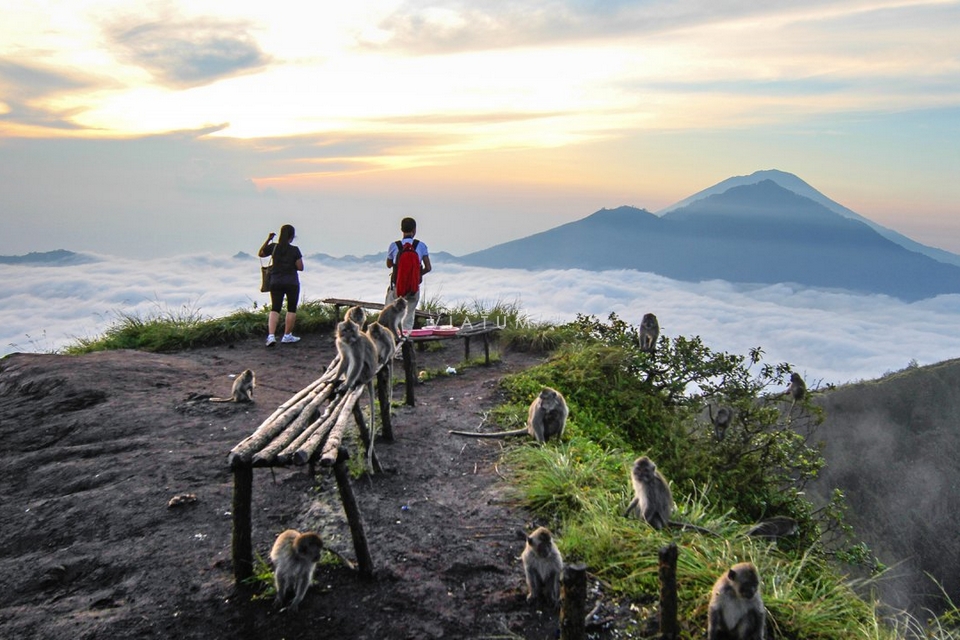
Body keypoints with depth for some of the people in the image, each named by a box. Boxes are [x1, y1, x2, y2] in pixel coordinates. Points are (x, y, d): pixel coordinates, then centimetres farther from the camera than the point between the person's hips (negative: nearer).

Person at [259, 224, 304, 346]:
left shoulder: (273, 247, -2)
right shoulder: (294, 250, -11)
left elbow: (261, 253, 16)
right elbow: (300, 267, -9)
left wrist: (268, 240, 15)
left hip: (275, 282, 3)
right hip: (292, 282, -3)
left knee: (275, 309, 5)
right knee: (291, 309, 12)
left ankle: (271, 335, -10)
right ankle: (287, 335, 17)